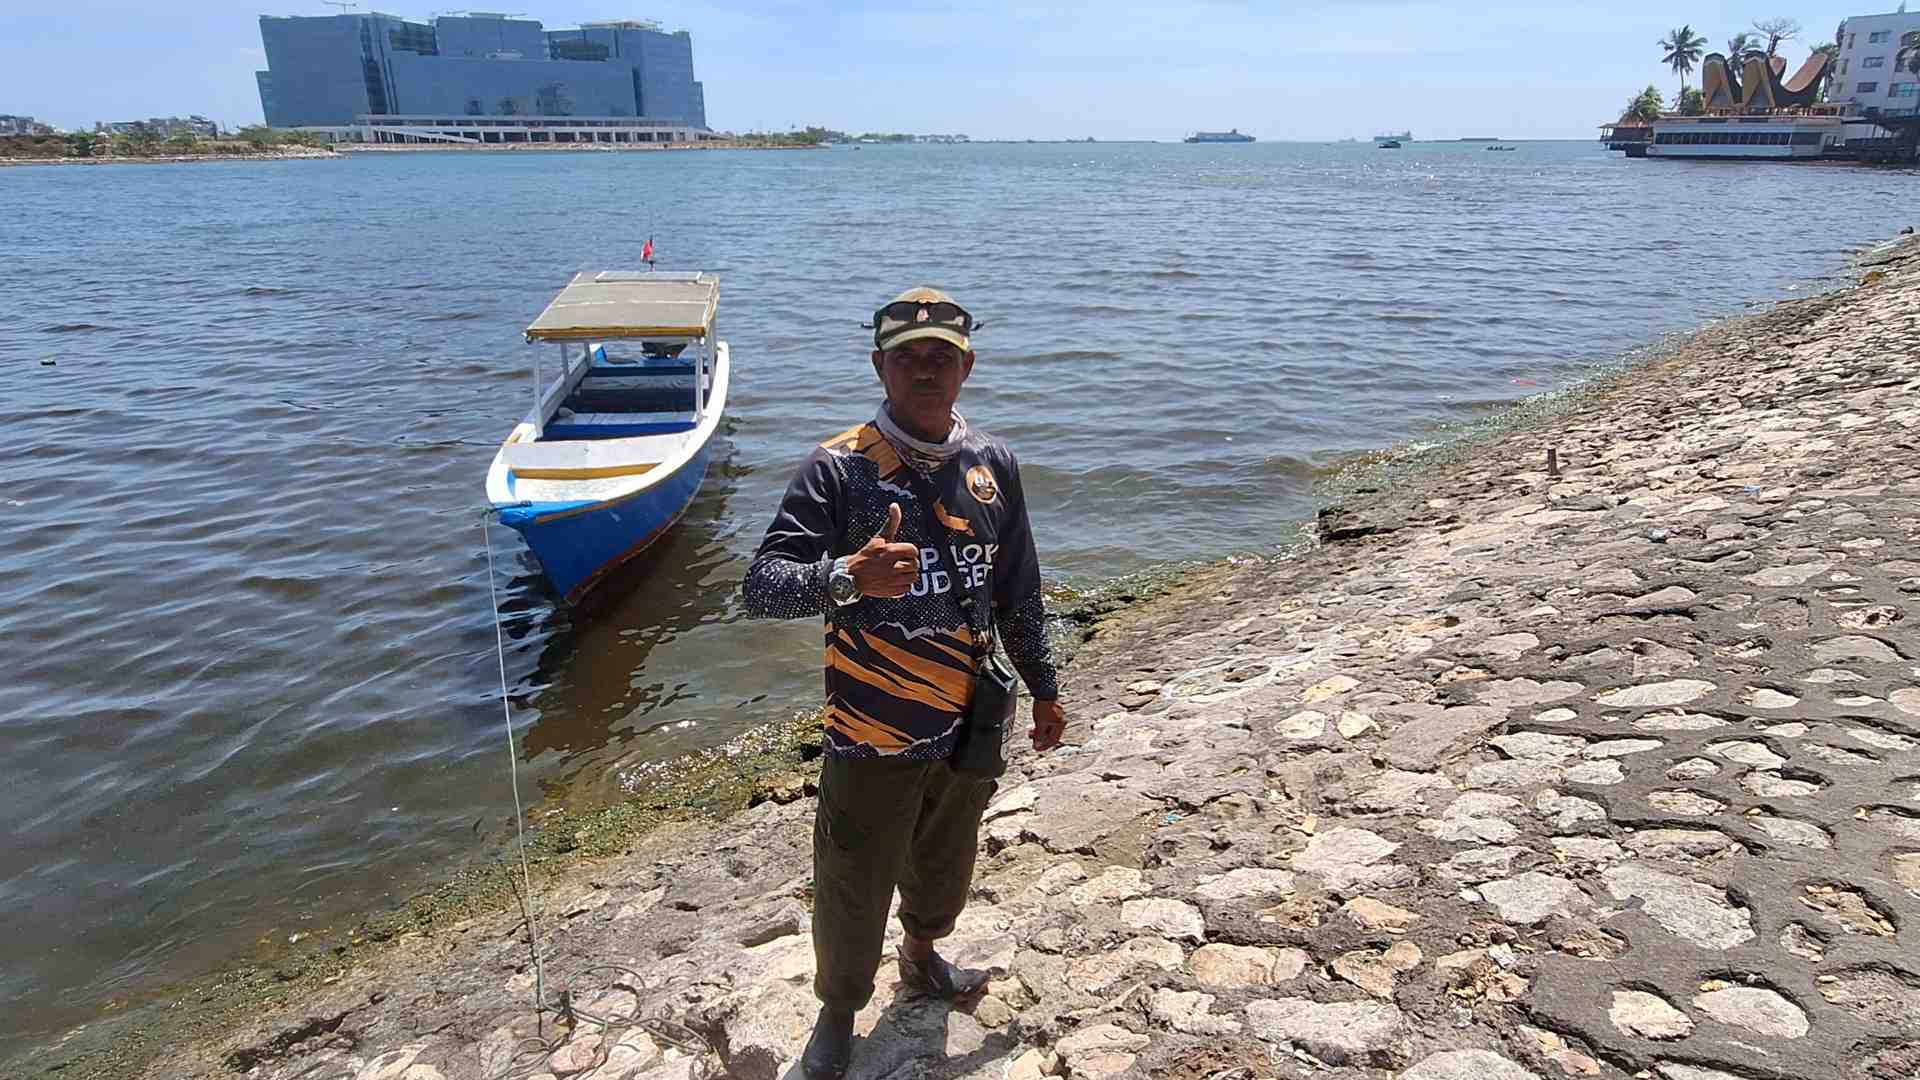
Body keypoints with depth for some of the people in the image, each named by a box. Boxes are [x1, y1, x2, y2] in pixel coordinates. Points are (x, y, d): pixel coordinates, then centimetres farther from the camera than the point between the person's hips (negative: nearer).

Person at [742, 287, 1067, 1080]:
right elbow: (762, 587, -25)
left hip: (965, 726, 5)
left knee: (943, 867, 27)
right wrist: (848, 576, -44)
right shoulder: (838, 469, -16)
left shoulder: (993, 464, -1)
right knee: (852, 892, 13)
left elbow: (1017, 592, 10)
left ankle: (921, 957, 57)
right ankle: (837, 1013, 42)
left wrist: (1043, 689, 16)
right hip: (870, 738, -4)